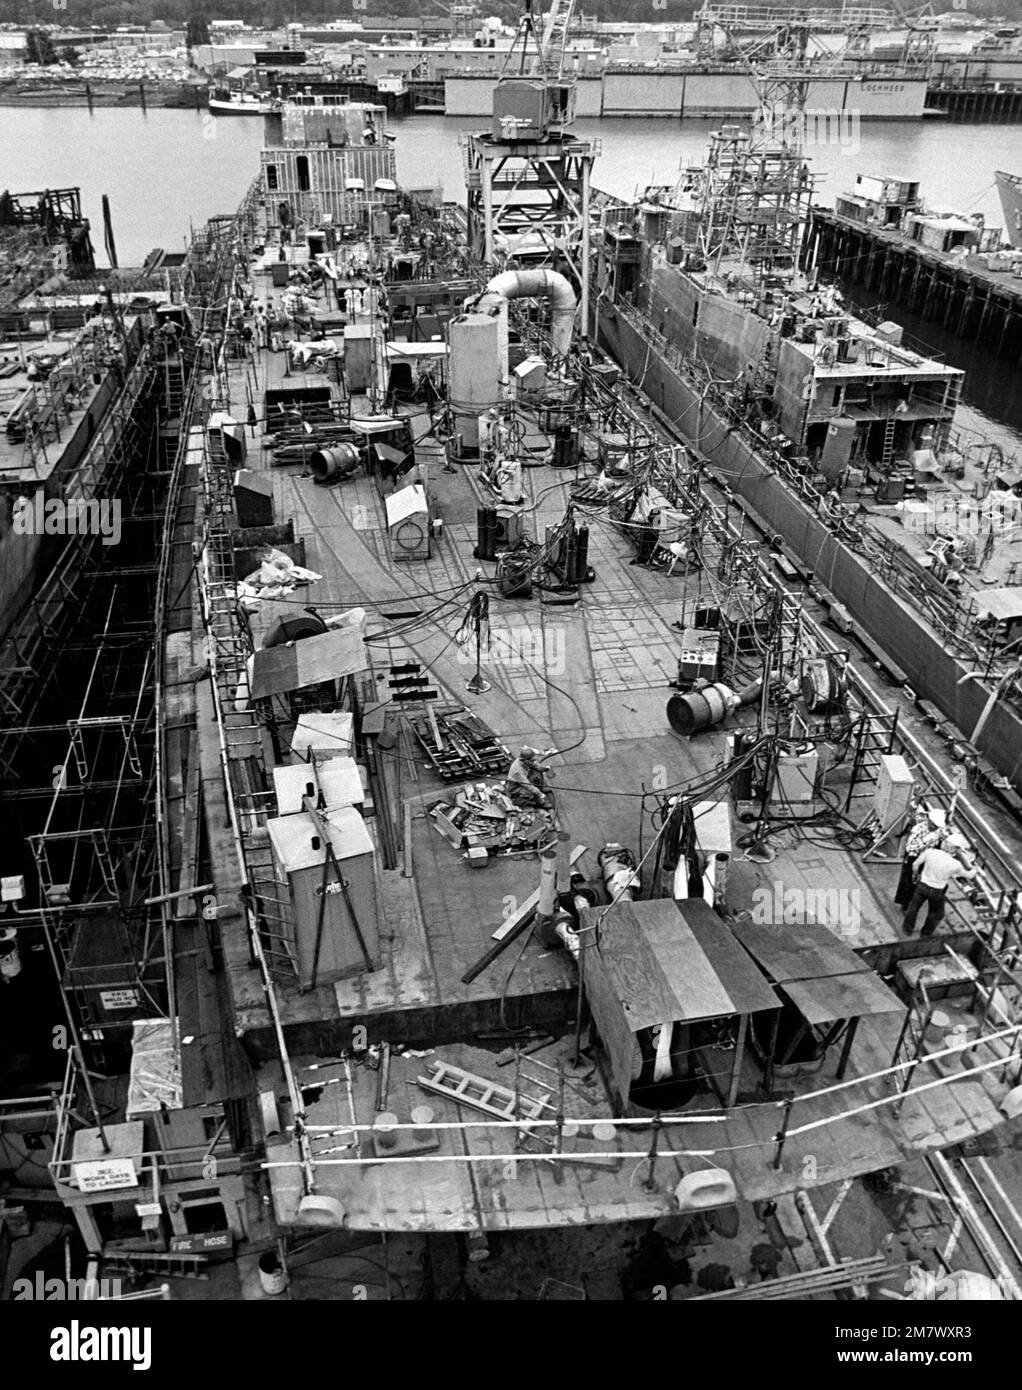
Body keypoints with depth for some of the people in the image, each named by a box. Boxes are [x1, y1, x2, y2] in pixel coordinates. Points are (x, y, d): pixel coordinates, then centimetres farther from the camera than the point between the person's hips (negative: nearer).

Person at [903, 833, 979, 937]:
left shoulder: (930, 852, -20)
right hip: (937, 892, -2)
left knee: (913, 906, 25)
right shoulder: (955, 865, -23)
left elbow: (916, 864, -6)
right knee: (936, 913, 26)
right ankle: (925, 934, 41)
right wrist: (975, 869, 20)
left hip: (922, 885, 2)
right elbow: (969, 875, -4)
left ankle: (908, 929, 41)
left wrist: (916, 875, 15)